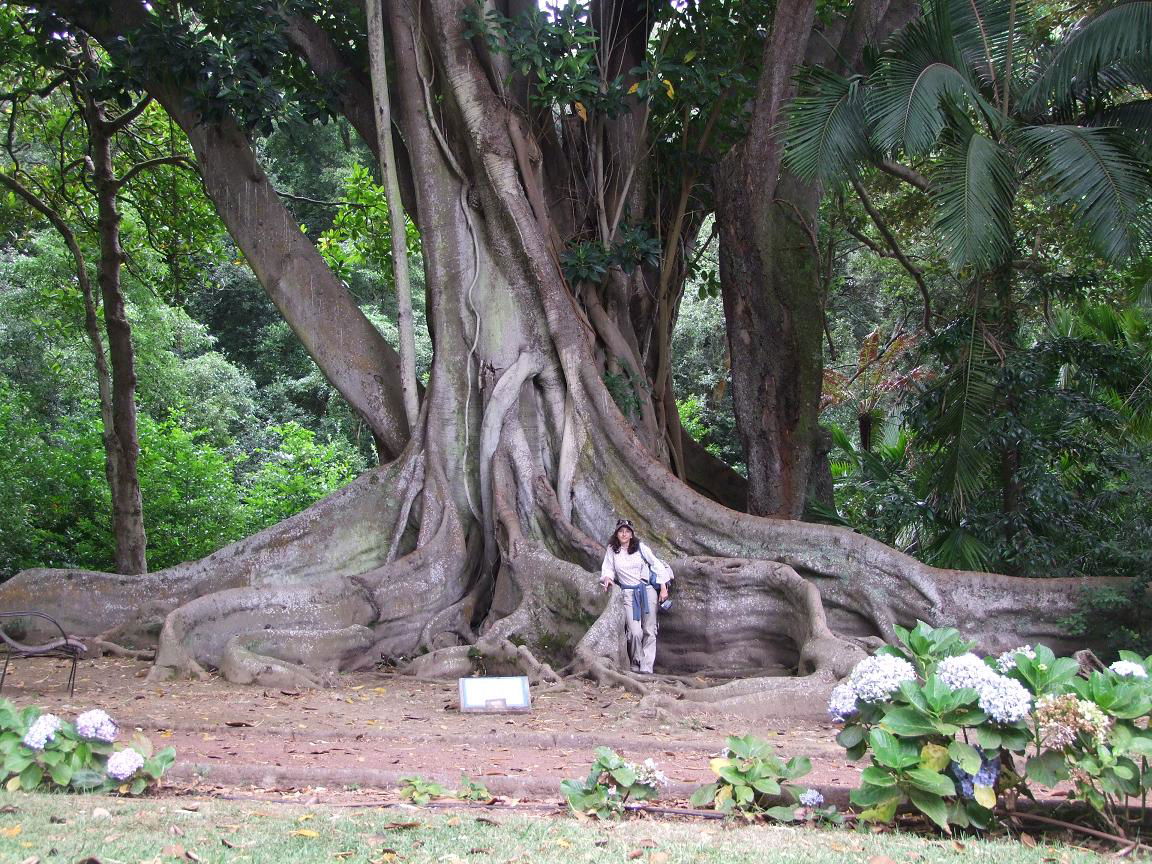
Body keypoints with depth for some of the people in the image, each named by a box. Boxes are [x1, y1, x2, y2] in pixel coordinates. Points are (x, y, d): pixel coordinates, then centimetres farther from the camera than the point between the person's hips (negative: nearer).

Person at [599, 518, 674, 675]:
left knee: (649, 631, -2)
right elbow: (607, 568, 14)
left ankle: (646, 667, 2)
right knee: (635, 633, -14)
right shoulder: (612, 550, 4)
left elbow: (657, 565, 7)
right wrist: (607, 577, -10)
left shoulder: (641, 548, 2)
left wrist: (663, 588, 3)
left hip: (648, 590, 1)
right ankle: (635, 663, 6)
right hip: (628, 594, -1)